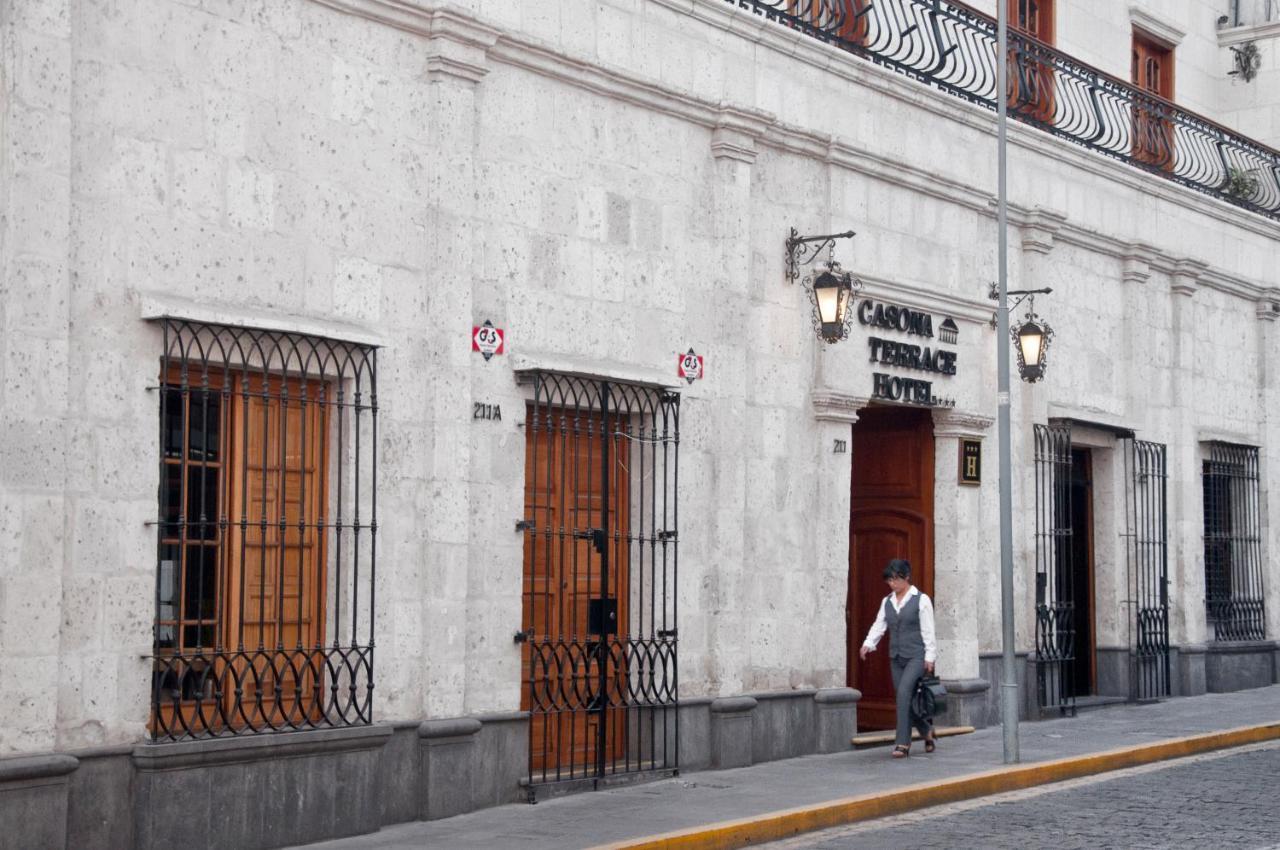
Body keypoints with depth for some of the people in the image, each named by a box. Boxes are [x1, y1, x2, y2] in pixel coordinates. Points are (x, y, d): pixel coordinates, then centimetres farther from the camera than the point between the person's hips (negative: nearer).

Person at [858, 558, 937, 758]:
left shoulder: (921, 600, -3)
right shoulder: (887, 602, 12)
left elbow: (928, 631, -5)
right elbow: (879, 625, 6)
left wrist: (930, 657, -8)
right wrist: (868, 644, -11)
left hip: (916, 656, -6)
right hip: (896, 657, 6)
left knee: (903, 693, -20)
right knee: (906, 699, 6)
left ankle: (902, 743, -17)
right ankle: (927, 731, 29)